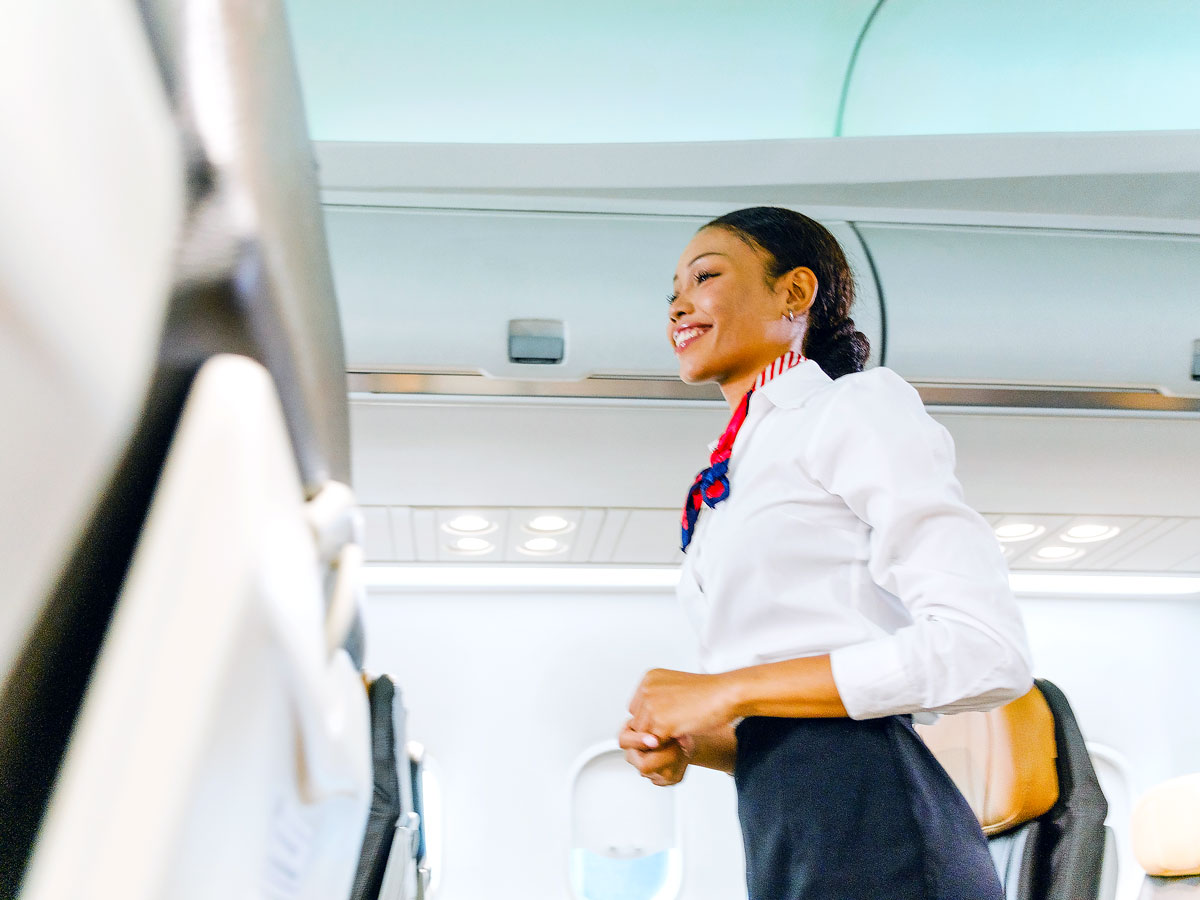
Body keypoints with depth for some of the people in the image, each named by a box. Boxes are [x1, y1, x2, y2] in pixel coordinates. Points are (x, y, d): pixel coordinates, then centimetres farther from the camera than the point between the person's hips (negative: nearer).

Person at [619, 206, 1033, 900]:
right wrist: (689, 745, 2)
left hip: (871, 841, -7)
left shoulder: (857, 406, -3)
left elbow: (989, 651, -15)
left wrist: (731, 690, -14)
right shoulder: (729, 486, 20)